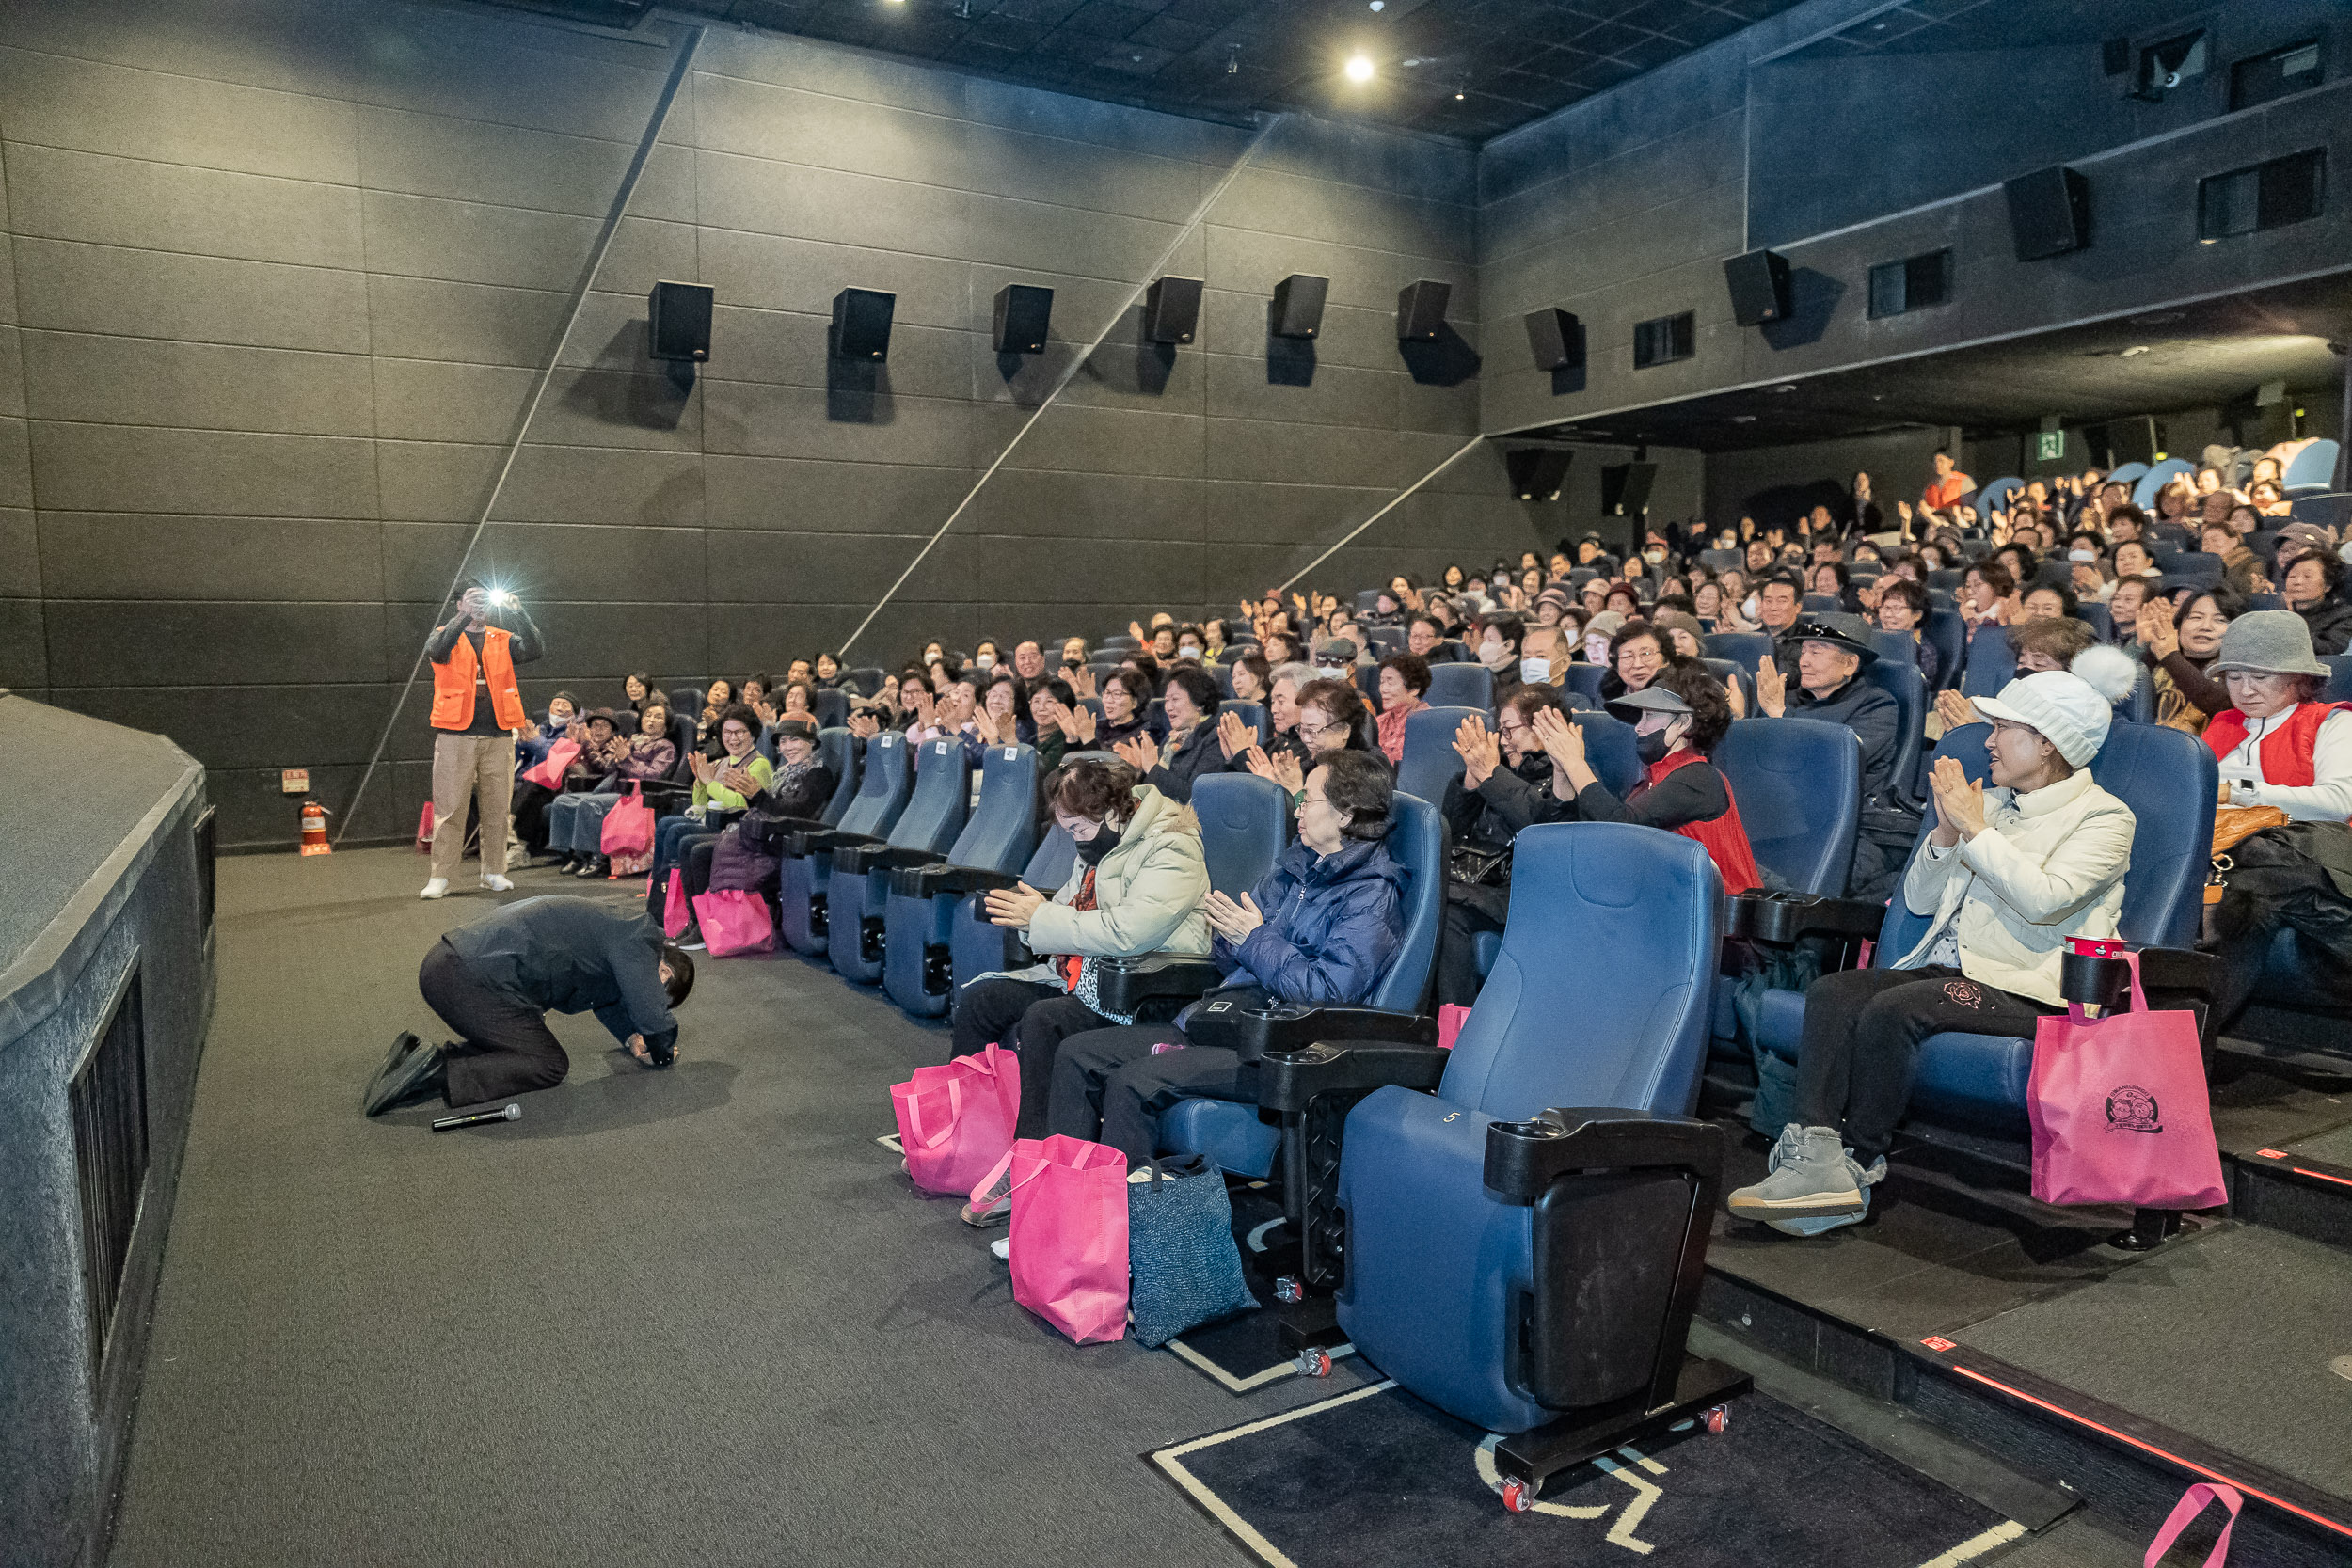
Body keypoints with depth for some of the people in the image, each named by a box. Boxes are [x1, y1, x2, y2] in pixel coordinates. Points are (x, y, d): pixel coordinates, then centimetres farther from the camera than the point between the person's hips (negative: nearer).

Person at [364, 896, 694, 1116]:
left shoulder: (615, 927, 23)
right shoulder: (637, 938, -7)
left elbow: (609, 1000, 37)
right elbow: (653, 1015, -7)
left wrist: (633, 1038, 21)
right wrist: (662, 1052, 13)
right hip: (475, 979, -10)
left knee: (521, 1042, 23)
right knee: (549, 1065, -3)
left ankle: (422, 1059, 10)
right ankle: (437, 1076, -13)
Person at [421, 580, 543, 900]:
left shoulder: (502, 640, 14)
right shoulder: (447, 635, 9)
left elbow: (532, 650, -5)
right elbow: (437, 649, -15)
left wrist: (517, 614, -16)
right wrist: (466, 615, -22)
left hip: (498, 736, 2)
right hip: (456, 735, -2)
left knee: (497, 807, 5)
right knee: (449, 807, -3)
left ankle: (494, 873, 14)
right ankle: (440, 877, 0)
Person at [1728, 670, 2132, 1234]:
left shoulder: (2104, 817, 2)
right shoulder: (1987, 802, 22)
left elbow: (2044, 900, -18)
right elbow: (1918, 900, 19)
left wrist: (1975, 828, -11)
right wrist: (1946, 832, 3)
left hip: (2026, 987, -6)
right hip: (1946, 969, 7)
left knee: (1891, 1010, -31)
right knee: (1831, 993, -20)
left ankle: (1858, 1165, -17)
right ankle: (1813, 1156, -30)